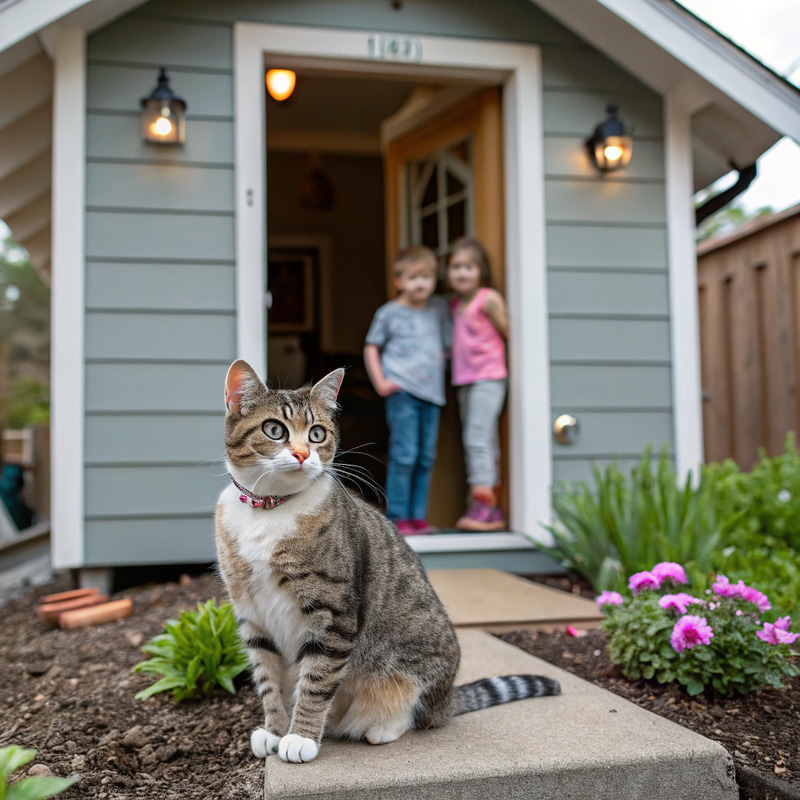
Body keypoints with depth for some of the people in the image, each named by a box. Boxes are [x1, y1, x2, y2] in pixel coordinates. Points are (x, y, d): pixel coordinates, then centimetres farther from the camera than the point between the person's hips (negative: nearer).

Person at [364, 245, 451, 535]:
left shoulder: (440, 308, 11)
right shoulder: (389, 313, 0)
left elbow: (448, 343, 21)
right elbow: (371, 347, 7)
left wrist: (441, 372, 11)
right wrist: (380, 382, -3)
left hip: (431, 393, 5)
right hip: (402, 393, -5)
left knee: (426, 458, 7)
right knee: (404, 455, -9)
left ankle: (418, 516, 15)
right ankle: (397, 517, -1)